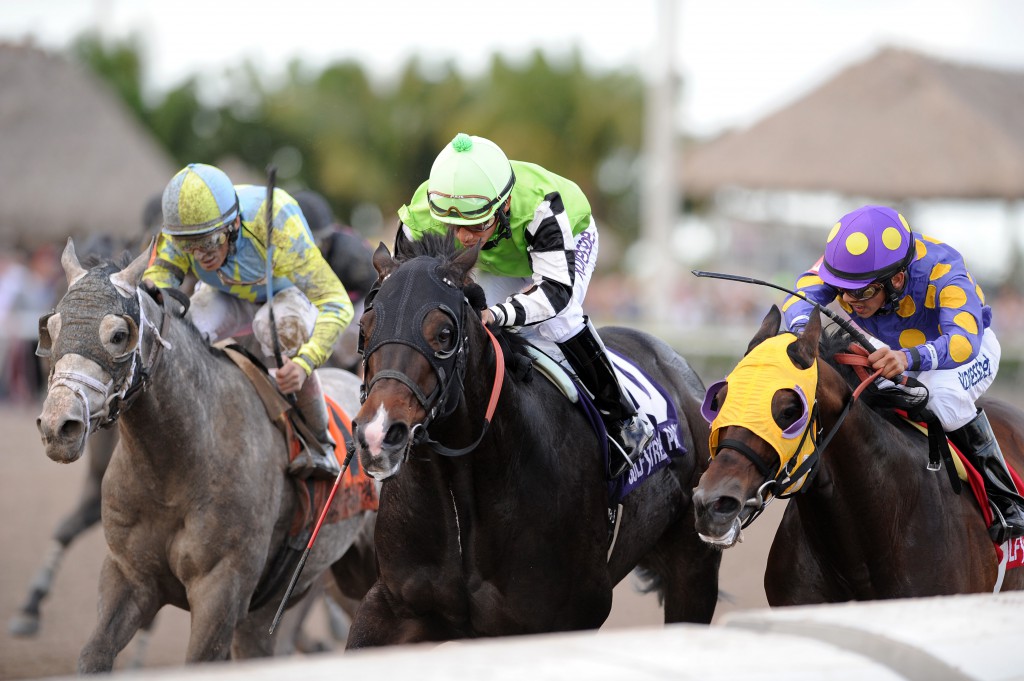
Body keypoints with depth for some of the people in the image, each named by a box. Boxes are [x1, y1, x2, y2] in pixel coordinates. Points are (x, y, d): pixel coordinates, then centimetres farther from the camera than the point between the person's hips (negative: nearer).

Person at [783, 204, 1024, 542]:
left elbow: (963, 342, -52)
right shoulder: (848, 262, -26)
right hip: (887, 351, 5)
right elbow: (802, 296, -41)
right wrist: (803, 330, -65)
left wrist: (909, 358, -72)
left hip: (970, 351, -5)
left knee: (942, 391, -38)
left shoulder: (942, 271, -38)